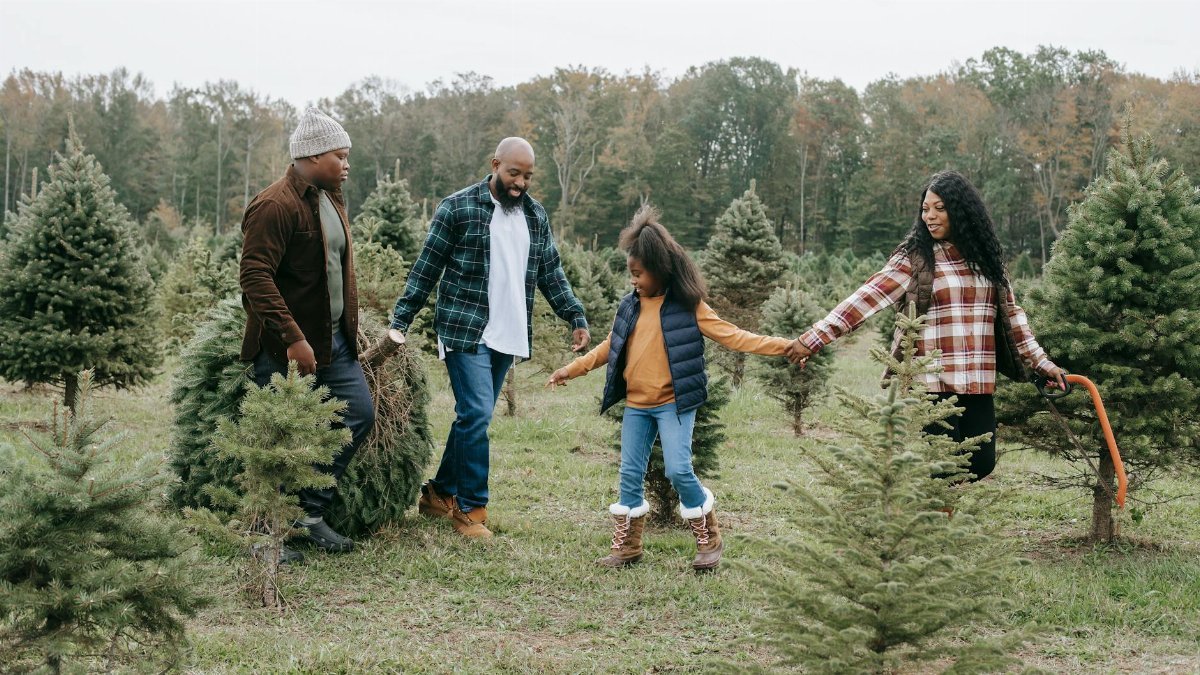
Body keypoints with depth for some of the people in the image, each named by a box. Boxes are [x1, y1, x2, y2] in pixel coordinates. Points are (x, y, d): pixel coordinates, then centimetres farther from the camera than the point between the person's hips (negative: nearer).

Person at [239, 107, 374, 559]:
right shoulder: (275, 206, -17)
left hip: (334, 341, 9)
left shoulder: (331, 199, 14)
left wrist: (349, 329, 18)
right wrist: (292, 338, -29)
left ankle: (310, 512, 20)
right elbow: (255, 277, -24)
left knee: (359, 416, 8)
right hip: (287, 348, -9)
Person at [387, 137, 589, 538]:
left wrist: (576, 318, 8)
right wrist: (400, 321, -8)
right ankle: (471, 509, -1)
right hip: (465, 333, -6)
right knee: (477, 415, -12)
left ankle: (439, 494, 26)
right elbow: (426, 269, -4)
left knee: (473, 418, 11)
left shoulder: (536, 216, 11)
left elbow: (551, 274, 17)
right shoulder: (457, 208, -5)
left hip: (508, 337, 6)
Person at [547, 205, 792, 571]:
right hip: (636, 407, 6)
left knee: (679, 470, -12)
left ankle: (709, 540, 6)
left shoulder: (688, 306, -7)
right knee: (630, 474, 7)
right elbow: (610, 347, 19)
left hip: (674, 404, -5)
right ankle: (627, 546, 18)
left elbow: (730, 335, -10)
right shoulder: (630, 306, 8)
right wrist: (572, 369, 18)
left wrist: (783, 346, -19)